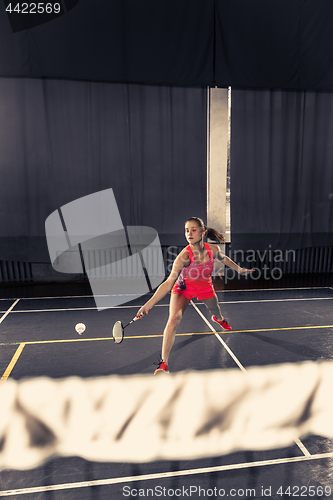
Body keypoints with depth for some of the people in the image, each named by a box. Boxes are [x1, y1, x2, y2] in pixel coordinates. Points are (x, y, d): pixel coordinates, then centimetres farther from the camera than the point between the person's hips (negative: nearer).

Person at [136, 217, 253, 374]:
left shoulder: (213, 249, -23)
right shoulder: (184, 255, -35)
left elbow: (223, 258, 4)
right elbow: (169, 282, -39)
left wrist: (239, 269, 10)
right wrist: (149, 304, -49)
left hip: (205, 287, 4)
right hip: (183, 288, -4)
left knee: (216, 311, 26)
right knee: (173, 320, -24)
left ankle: (219, 319, 70)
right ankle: (163, 363, -13)